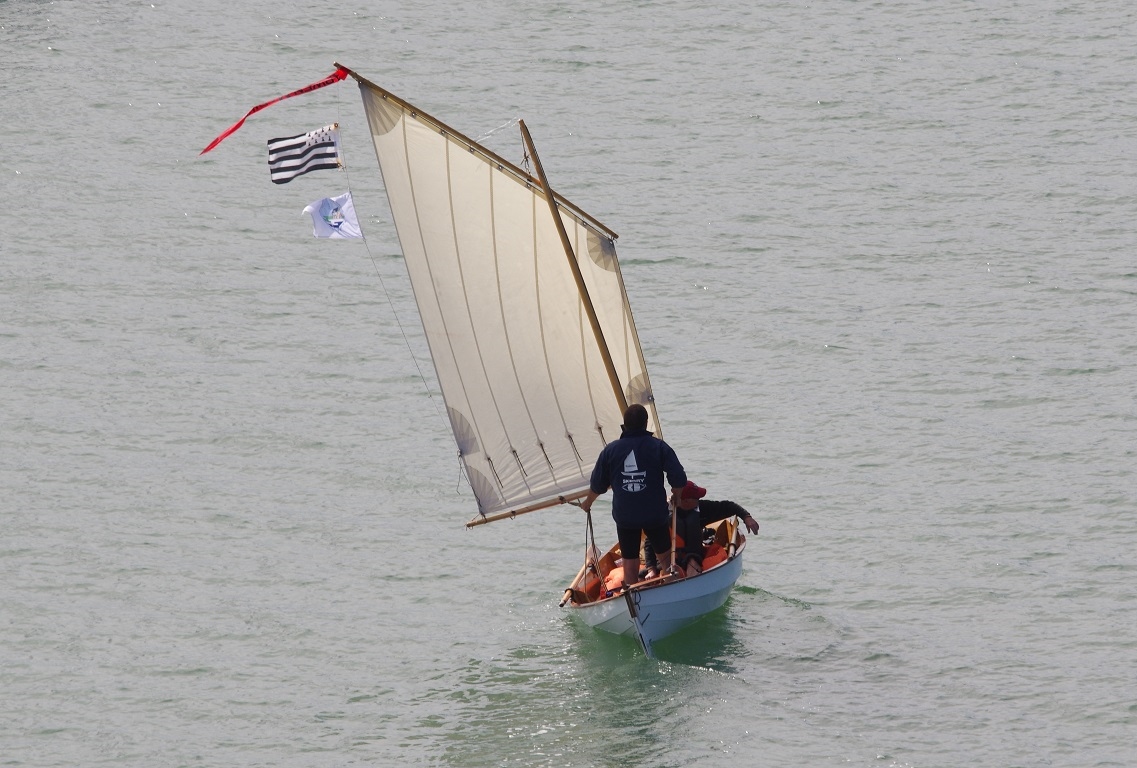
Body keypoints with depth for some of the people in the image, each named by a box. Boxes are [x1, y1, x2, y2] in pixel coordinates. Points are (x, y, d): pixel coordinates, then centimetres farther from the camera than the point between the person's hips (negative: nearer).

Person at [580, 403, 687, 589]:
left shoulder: (610, 450, 0)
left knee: (630, 561, 10)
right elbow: (679, 480, -10)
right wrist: (675, 493, 13)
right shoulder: (658, 447, -7)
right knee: (665, 556, 15)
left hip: (625, 516, 1)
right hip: (655, 514, -1)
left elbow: (597, 484, 9)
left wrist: (587, 503, 29)